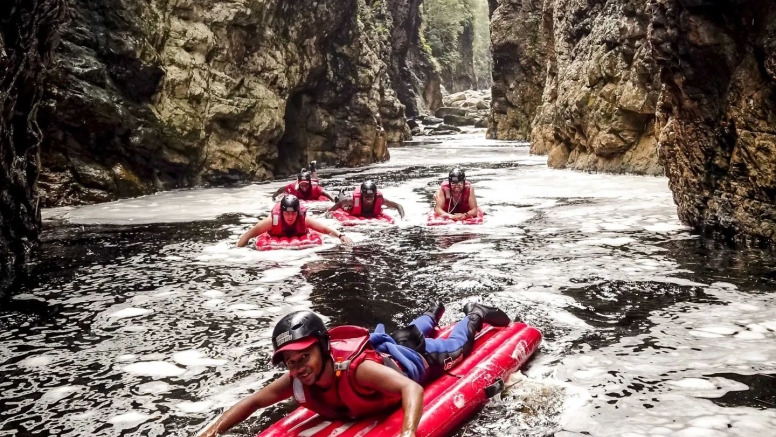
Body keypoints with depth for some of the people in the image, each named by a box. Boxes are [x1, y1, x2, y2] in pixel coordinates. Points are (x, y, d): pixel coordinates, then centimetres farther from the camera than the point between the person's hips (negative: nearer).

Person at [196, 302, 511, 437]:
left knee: (454, 348, 27)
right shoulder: (296, 381, -33)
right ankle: (432, 314, 71)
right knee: (408, 334, 40)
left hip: (410, 359, -5)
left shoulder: (356, 368, -52)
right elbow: (252, 401, -22)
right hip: (383, 350, 6)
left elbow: (412, 388, -61)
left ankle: (474, 315, 55)